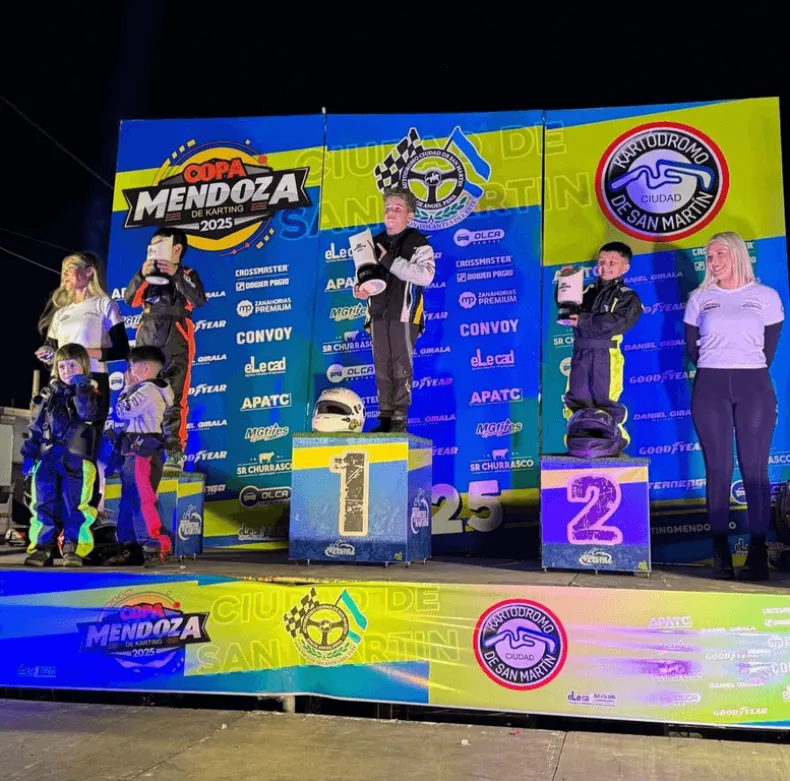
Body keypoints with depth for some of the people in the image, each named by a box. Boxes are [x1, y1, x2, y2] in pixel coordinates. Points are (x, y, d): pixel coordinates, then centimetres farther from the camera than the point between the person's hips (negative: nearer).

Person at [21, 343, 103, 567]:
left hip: (76, 461, -4)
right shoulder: (49, 394, 15)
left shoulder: (90, 393, 4)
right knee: (44, 504, 5)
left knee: (74, 506, -2)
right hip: (47, 459, 4)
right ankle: (42, 546, 11)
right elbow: (36, 427, 15)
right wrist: (28, 454, 9)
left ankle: (73, 548, 6)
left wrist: (82, 389, -22)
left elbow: (87, 414, -18)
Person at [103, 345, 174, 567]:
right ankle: (129, 547, 18)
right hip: (135, 452, 11)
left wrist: (128, 387, -2)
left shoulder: (148, 390, -12)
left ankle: (155, 547, -12)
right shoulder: (149, 390, 21)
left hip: (141, 452, -11)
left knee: (142, 500, -13)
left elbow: (122, 411, -13)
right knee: (129, 501, 13)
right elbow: (128, 415, 22)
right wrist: (131, 388, 16)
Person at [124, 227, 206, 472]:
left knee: (174, 399, -7)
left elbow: (199, 300, -12)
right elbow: (129, 299, 3)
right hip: (147, 341, 4)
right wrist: (142, 275, -12)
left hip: (176, 342, -4)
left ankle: (175, 454, -6)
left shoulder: (187, 275, 7)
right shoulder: (149, 276, 18)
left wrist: (176, 274, -19)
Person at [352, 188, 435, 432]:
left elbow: (426, 275, -17)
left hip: (404, 314, -5)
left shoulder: (418, 243, -1)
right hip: (378, 313, 5)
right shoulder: (374, 243, 17)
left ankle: (400, 419, 1)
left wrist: (390, 261, -18)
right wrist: (359, 289, -2)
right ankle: (385, 417, 14)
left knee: (401, 366, -4)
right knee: (382, 367, 7)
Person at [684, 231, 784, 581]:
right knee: (718, 468, 0)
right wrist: (716, 372, 6)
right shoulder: (700, 298, 10)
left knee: (755, 469, -3)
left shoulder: (766, 297, 7)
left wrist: (749, 372, 6)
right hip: (710, 387, 1)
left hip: (754, 386, -1)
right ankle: (720, 550, 5)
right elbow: (691, 347, 11)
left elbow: (769, 348, 9)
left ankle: (758, 552, 3)